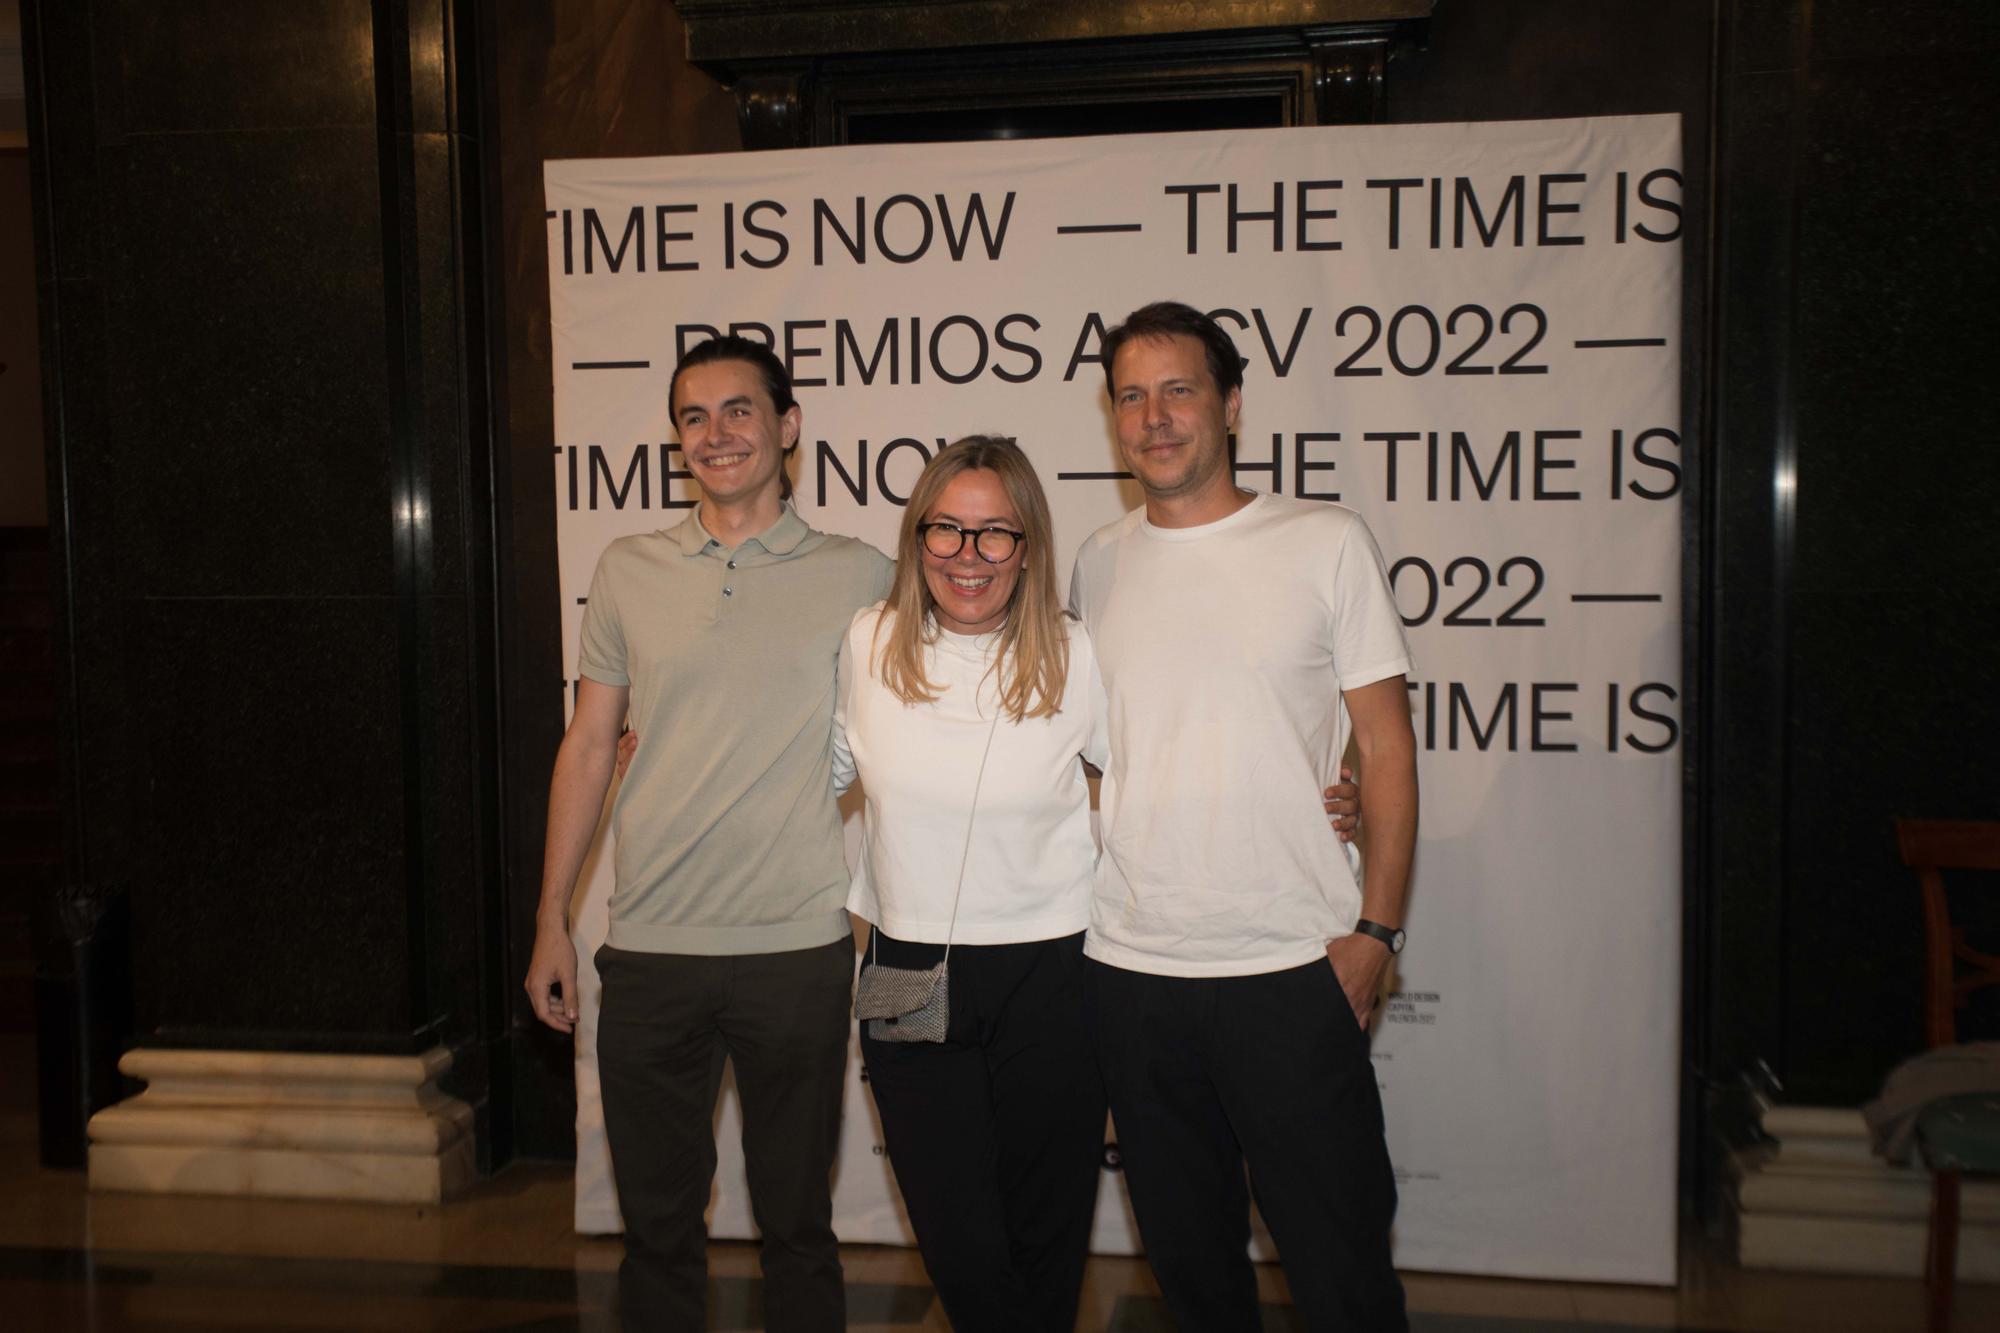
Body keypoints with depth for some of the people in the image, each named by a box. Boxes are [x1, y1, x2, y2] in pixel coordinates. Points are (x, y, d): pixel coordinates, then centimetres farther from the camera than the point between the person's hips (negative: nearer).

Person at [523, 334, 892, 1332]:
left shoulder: (858, 577, 0)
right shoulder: (628, 571, 6)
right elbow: (589, 746, 10)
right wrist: (552, 921, 8)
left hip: (798, 950, -1)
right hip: (650, 950, 2)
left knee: (797, 1225, 12)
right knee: (657, 1223, 13)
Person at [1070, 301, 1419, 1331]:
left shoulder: (1326, 543, -2)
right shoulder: (1098, 564, 8)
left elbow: (1386, 745, -2)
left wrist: (1375, 929, -8)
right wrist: (1068, 897, 8)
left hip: (1291, 969, -3)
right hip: (1127, 968, 4)